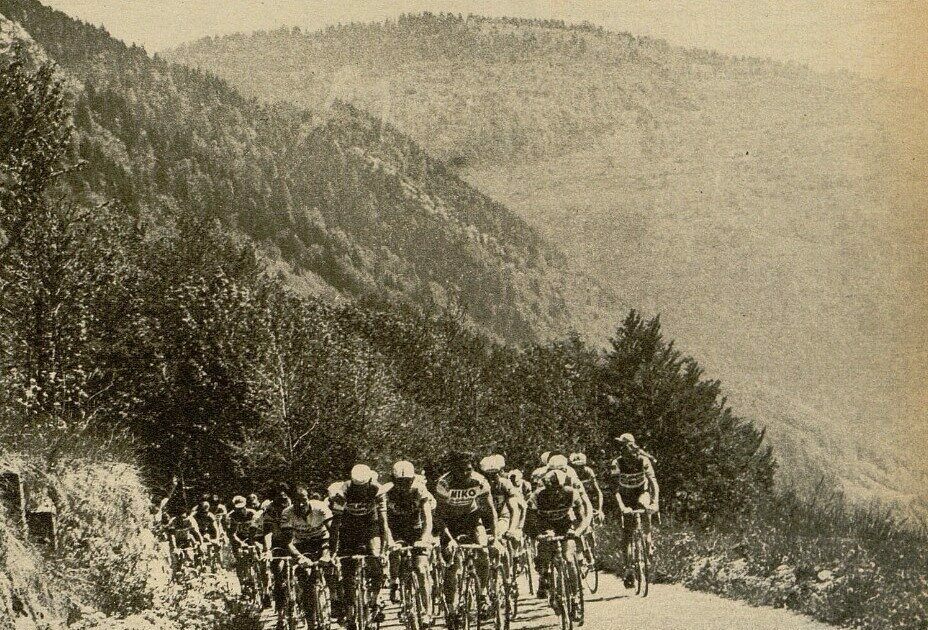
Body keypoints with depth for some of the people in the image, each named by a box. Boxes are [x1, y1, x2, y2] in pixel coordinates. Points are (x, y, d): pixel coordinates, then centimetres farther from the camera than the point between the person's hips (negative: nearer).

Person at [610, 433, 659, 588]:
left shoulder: (643, 460, -22)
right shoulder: (617, 462, -21)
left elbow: (653, 483, -28)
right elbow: (616, 488, -26)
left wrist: (655, 503, -42)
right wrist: (622, 506, -41)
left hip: (642, 492, -1)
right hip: (627, 497, 1)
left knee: (643, 504, -38)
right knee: (625, 535, -8)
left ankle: (648, 539, -20)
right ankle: (628, 570, -4)